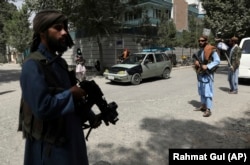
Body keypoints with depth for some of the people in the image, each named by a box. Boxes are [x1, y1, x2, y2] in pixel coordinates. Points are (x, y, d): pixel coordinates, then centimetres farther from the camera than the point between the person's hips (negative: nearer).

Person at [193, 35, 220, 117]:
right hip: (200, 74, 8)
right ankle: (203, 106, 28)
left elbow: (217, 61, -15)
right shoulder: (199, 51, 14)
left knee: (208, 92, -8)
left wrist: (207, 66, -24)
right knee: (201, 91, 15)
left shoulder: (211, 50, -10)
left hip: (207, 74, -8)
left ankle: (208, 110, -4)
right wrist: (196, 62, -1)